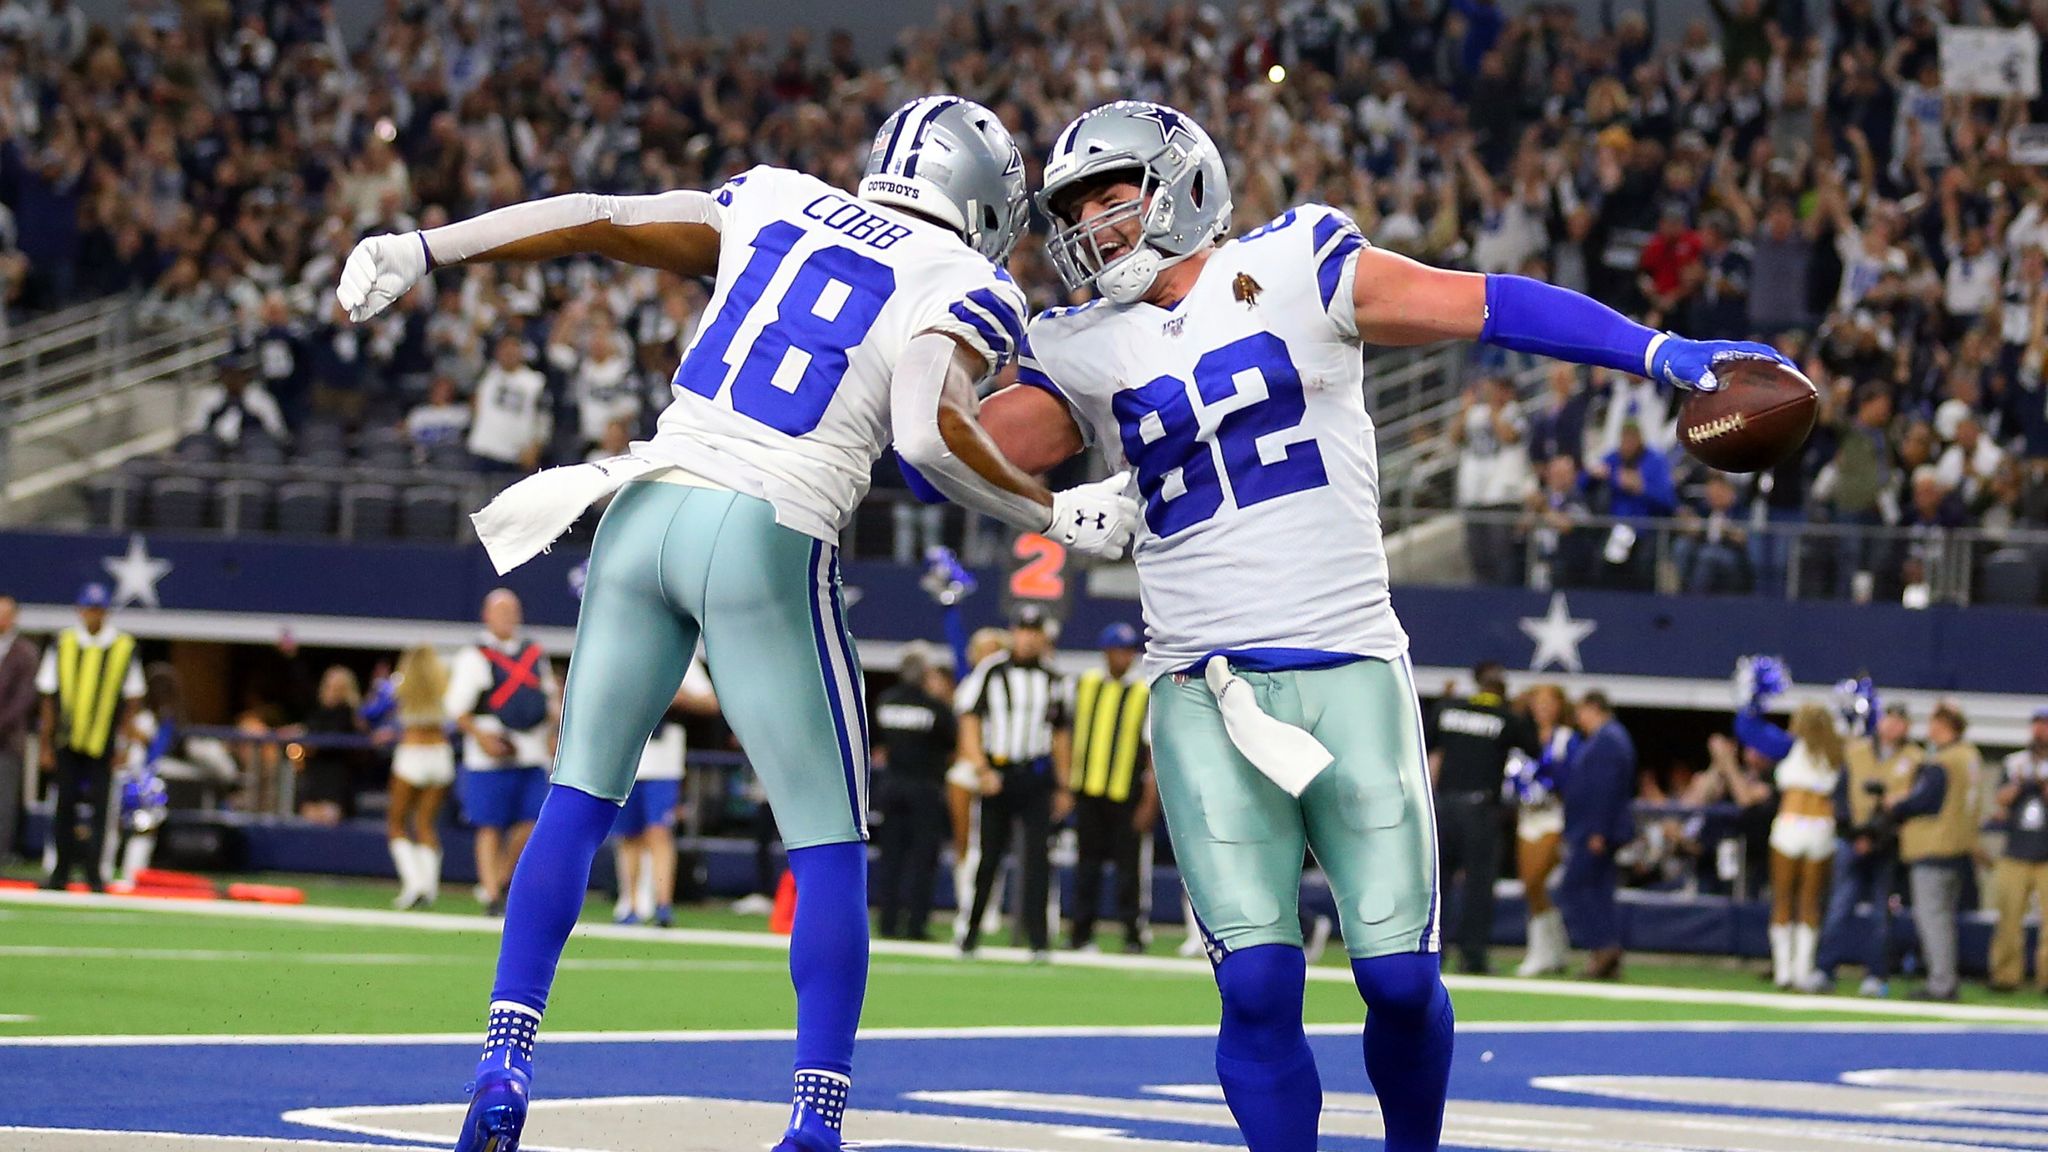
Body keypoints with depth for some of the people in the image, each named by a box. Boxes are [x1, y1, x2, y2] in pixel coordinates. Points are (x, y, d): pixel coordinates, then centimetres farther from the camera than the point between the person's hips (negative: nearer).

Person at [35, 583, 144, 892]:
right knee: (65, 805, 3)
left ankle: (94, 872, 1)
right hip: (67, 741, 1)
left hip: (103, 744, -1)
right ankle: (61, 872, 9)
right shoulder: (62, 644, 3)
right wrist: (46, 746, 3)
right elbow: (49, 699, 6)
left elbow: (132, 699, 4)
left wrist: (123, 742, -1)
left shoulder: (124, 647, 0)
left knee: (99, 806, -4)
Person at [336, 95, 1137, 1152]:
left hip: (648, 509, 4)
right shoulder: (963, 294, 3)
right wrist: (1055, 514, -2)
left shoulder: (773, 206, 17)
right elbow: (926, 436, -15)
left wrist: (419, 251, 15)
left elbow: (595, 220, 13)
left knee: (578, 801, 13)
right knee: (829, 851, 6)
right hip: (767, 544, -4)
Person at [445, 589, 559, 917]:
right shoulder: (474, 658, -3)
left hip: (532, 754, 5)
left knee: (529, 823, -1)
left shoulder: (535, 653, 15)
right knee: (491, 828, -1)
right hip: (491, 755, -5)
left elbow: (551, 697, 23)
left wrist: (552, 733, 9)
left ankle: (498, 881, 18)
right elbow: (457, 708, -5)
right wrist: (480, 736, -17)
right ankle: (492, 897, 4)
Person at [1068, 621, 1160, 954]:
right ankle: (1082, 935, 14)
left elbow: (1155, 751, -4)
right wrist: (1067, 781, 13)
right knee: (1087, 864, 8)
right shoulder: (1086, 684, 9)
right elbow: (1073, 735, 18)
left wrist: (1149, 801, -10)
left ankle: (1134, 934, 2)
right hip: (1088, 790, 4)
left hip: (1128, 794, -4)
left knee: (1131, 866, -5)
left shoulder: (1147, 693, -2)